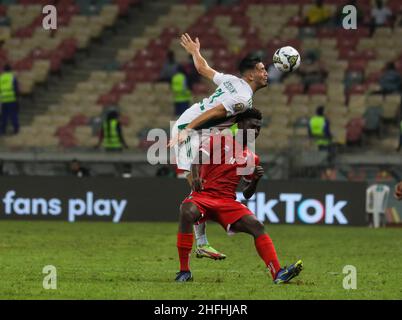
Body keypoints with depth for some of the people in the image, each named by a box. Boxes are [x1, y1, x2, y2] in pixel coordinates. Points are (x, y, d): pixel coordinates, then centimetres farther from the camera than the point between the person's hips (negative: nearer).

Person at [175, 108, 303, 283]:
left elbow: (247, 194, 20)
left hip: (228, 203, 5)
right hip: (203, 195, -4)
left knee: (257, 226, -18)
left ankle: (278, 274, -23)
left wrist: (255, 179, -1)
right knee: (187, 213, -37)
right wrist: (196, 176, -28)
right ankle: (184, 271, -27)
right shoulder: (220, 140, 4)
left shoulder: (252, 158, 17)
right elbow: (198, 158, -7)